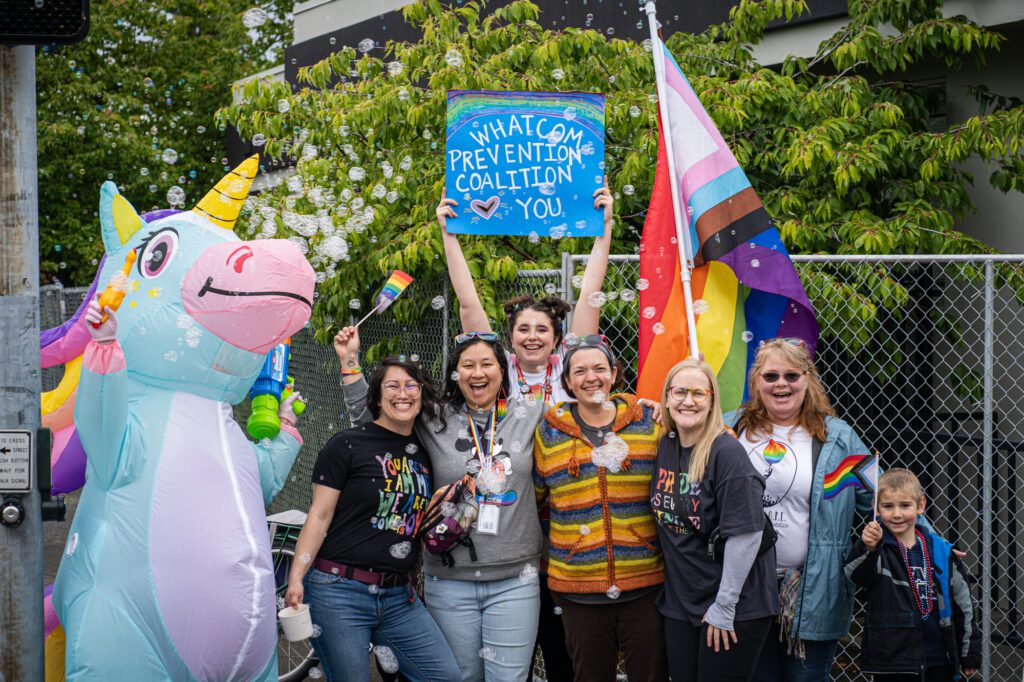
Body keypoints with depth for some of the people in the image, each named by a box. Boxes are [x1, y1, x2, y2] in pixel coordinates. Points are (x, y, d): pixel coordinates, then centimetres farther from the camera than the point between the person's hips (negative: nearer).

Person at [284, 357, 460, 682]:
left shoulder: (423, 452, 12)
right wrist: (295, 578, -13)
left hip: (398, 596, 5)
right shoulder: (347, 445, -3)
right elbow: (319, 516, -6)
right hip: (339, 593, -5)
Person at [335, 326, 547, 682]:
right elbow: (368, 420, 12)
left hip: (515, 581, 0)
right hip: (451, 581, 0)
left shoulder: (530, 416, 4)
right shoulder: (433, 422, 3)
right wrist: (350, 362, 6)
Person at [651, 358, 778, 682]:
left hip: (736, 607, -6)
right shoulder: (665, 446, 3)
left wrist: (725, 607, -17)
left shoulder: (727, 453, -16)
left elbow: (745, 533, -19)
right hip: (680, 603, 6)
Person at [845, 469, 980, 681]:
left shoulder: (941, 551, 4)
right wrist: (868, 548, -47)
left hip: (938, 660, 3)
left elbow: (962, 602, 11)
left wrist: (969, 654, 12)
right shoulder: (878, 549, -5)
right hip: (892, 660, -3)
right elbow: (856, 573, -26)